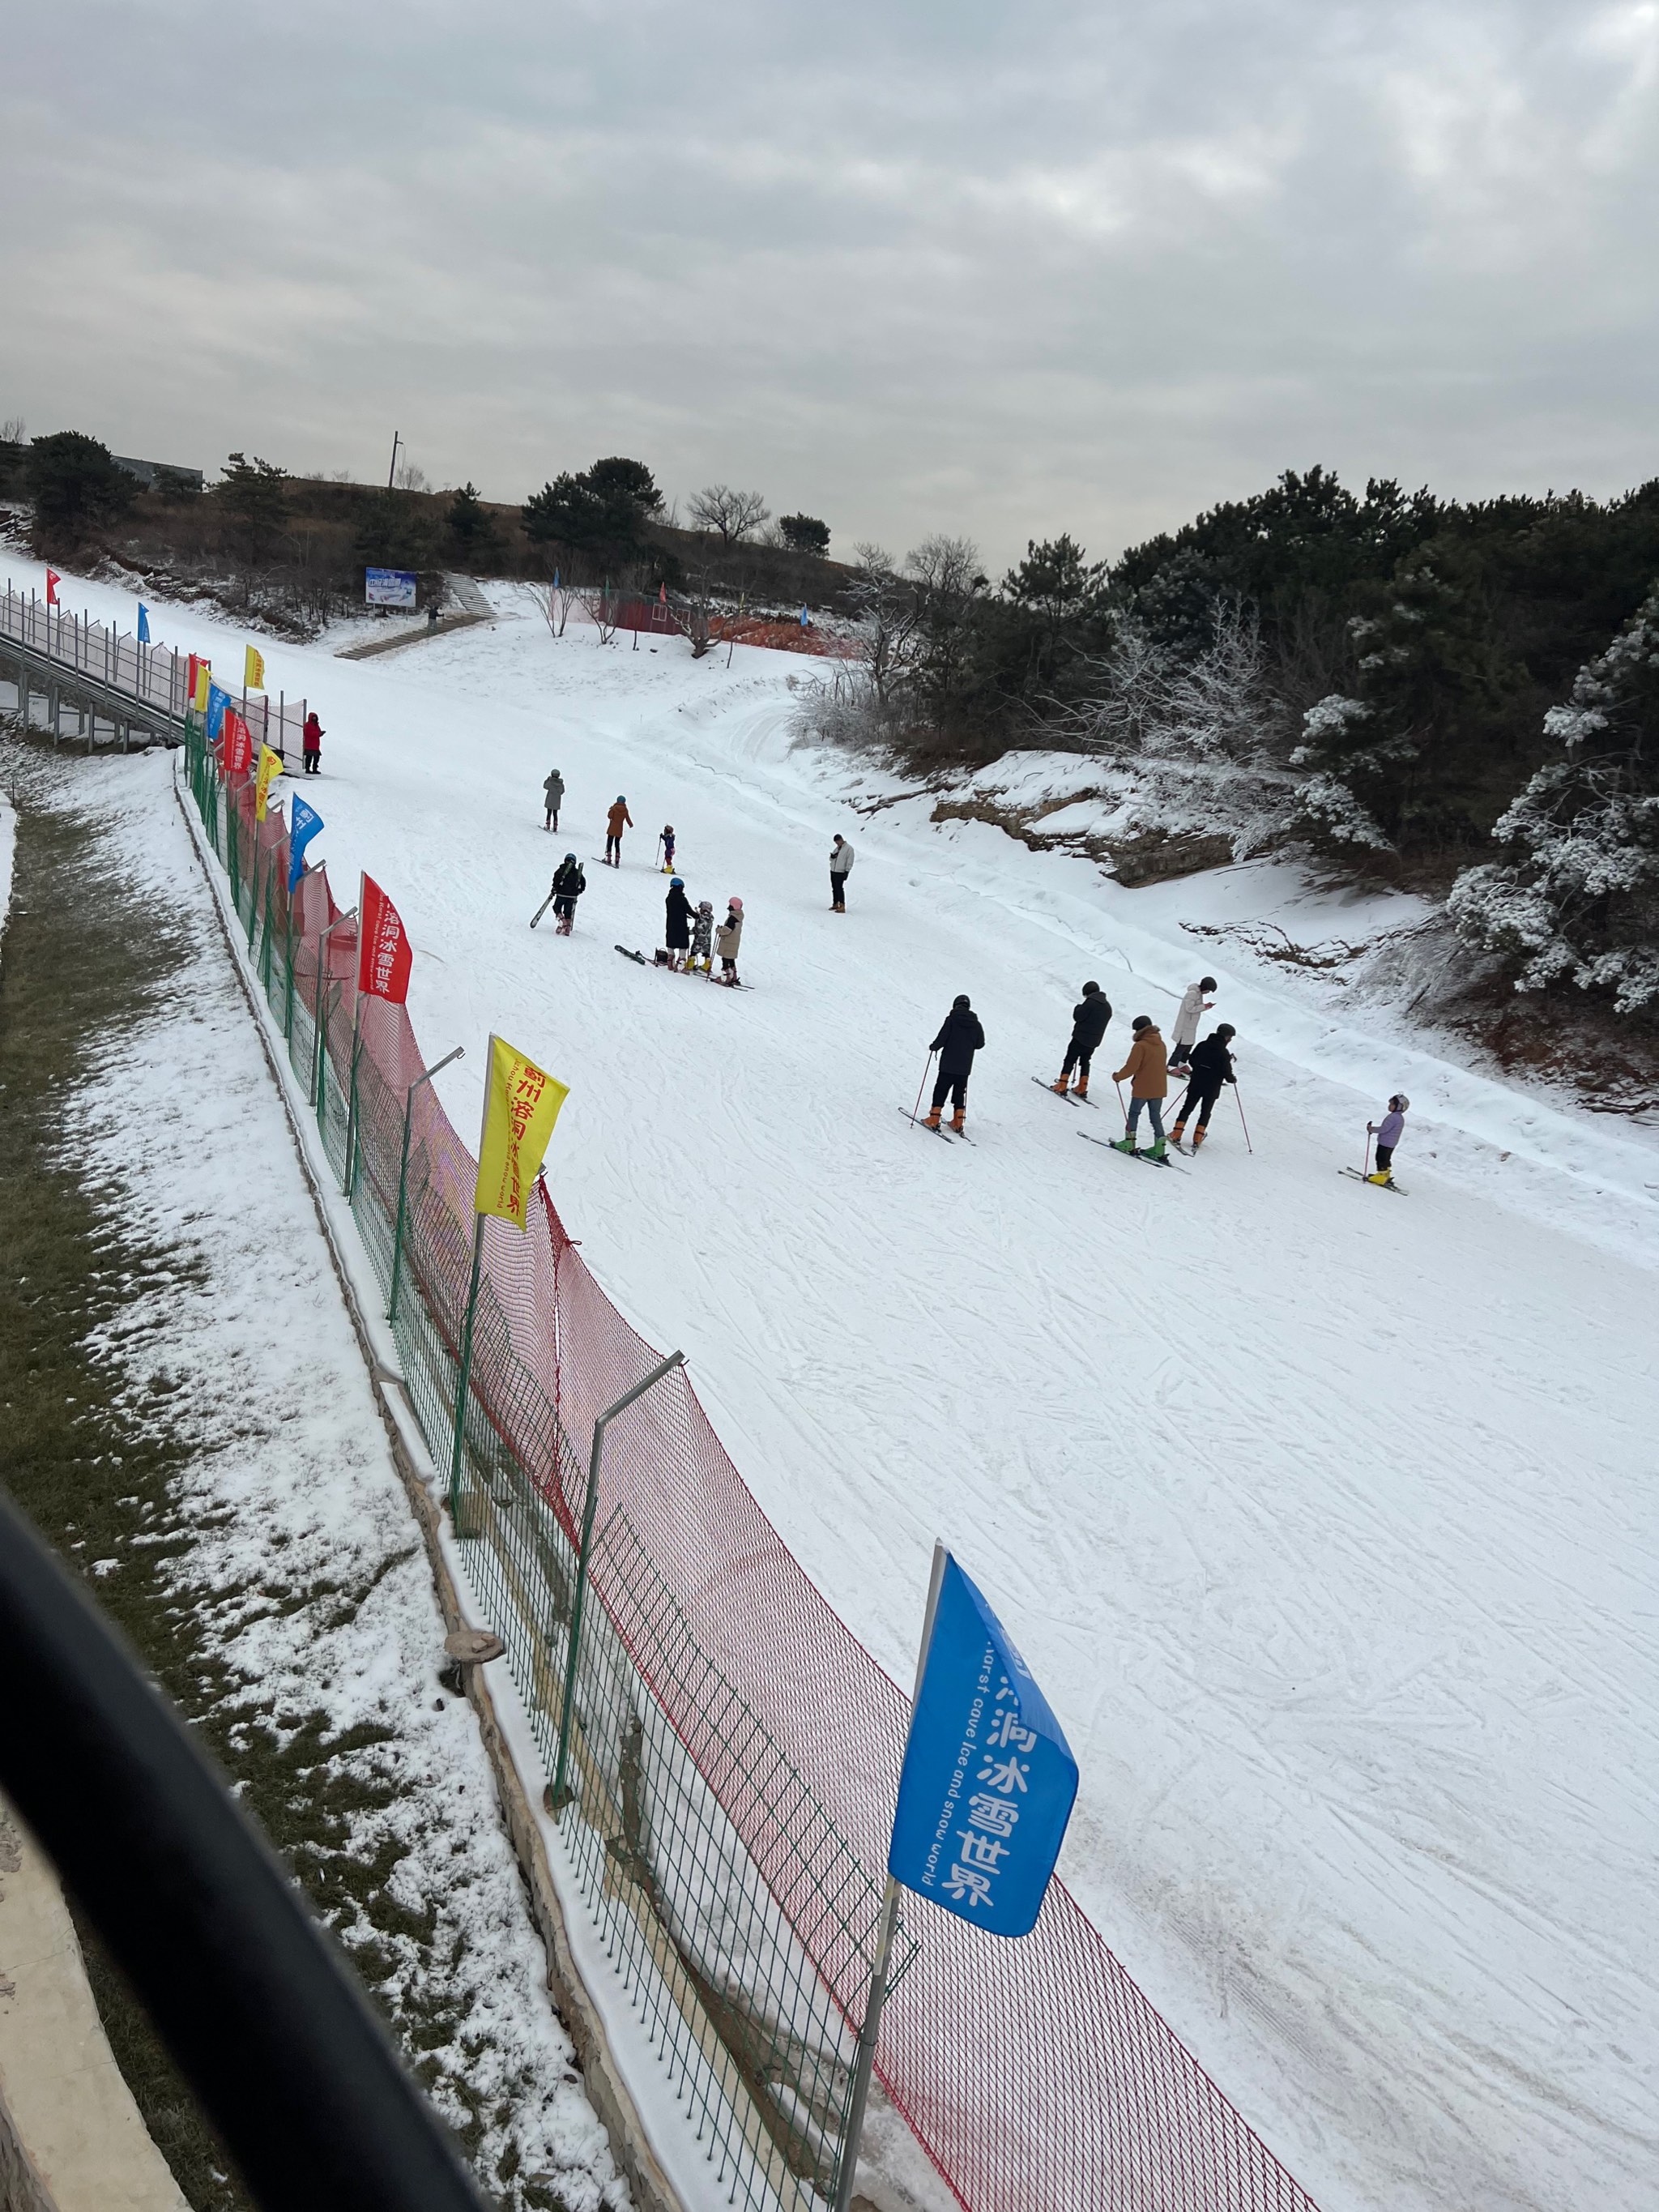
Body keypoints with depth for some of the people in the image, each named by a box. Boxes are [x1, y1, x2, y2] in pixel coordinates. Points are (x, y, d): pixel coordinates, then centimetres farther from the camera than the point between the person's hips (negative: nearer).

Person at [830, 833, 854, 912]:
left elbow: (850, 861, -10)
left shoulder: (849, 848, -6)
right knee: (834, 888, 9)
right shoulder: (836, 848, 17)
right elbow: (831, 859, 21)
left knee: (839, 888, -13)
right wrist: (832, 856, -3)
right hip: (833, 871, 7)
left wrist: (847, 872, -17)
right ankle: (835, 904, 18)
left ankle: (842, 907, -14)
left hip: (840, 872, -7)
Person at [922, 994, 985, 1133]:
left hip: (948, 1065, -4)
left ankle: (934, 1120, 3)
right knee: (959, 1093, 15)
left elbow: (941, 1039, -15)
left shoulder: (951, 1020, -10)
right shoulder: (975, 1023, 2)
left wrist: (933, 1047, 4)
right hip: (965, 1067, 4)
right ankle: (958, 1123, 15)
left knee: (940, 1090, 5)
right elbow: (980, 1044, 8)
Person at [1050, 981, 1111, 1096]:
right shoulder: (1108, 1007, 8)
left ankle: (1062, 1086, -4)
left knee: (1070, 1061, 1)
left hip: (1081, 1038, -7)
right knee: (1085, 1062, 19)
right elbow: (1102, 1023, 13)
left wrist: (1079, 1006, 2)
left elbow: (1077, 1017, -16)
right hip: (1094, 1042, 7)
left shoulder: (1090, 1002, -17)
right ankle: (1082, 1089, 17)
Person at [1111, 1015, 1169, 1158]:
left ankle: (1129, 1142, 10)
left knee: (1134, 1114, 9)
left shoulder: (1140, 1046, -16)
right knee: (1156, 1117, 11)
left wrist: (1118, 1077, -2)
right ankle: (1159, 1147, 8)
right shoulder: (1161, 1044, 6)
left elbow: (1131, 1067, -17)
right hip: (1159, 1089, 6)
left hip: (1142, 1089, -6)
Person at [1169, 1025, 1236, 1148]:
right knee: (1205, 1113, 11)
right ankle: (1197, 1140, 6)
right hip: (1212, 1089, -3)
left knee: (1187, 1109, 12)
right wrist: (1233, 1079, 8)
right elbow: (1226, 1072, -13)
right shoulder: (1224, 1053, -14)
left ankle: (1176, 1135, 5)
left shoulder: (1202, 1045, -2)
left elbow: (1192, 1061, 7)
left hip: (1196, 1085, 3)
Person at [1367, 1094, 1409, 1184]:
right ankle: (1386, 1176, 31)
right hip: (1391, 1144, 10)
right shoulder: (1400, 1118, 9)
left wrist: (1372, 1129, -17)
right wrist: (1373, 1129, 14)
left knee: (1381, 1159, -1)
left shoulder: (1393, 1117, -25)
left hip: (1385, 1143, -10)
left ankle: (1381, 1177, 3)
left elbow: (1384, 1129, -27)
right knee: (1386, 1159, 21)